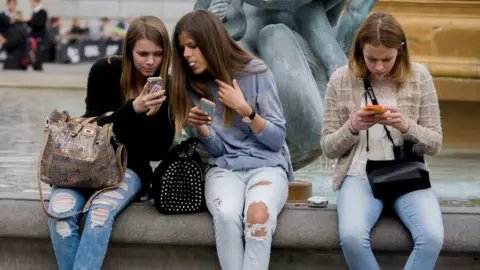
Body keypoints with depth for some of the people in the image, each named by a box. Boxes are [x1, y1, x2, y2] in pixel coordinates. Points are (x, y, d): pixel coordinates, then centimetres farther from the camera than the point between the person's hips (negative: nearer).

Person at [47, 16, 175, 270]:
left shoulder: (166, 88, -5)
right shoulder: (104, 72, -9)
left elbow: (159, 150, -2)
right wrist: (134, 108, -24)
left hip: (129, 168, 0)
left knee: (100, 211, -34)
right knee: (59, 212, -30)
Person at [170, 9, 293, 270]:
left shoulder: (255, 72, -5)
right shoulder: (194, 85, 5)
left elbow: (277, 139, -4)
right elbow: (216, 149, 5)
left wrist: (244, 109, -17)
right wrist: (199, 127, -16)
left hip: (267, 165, -2)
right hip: (225, 167, 2)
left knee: (258, 217, -36)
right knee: (226, 216, -34)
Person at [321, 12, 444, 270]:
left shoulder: (419, 76, 0)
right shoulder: (341, 80, -1)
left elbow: (434, 144, 4)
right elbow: (328, 148, 5)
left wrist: (406, 126, -16)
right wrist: (352, 127, -15)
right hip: (360, 175, -1)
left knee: (432, 237, -29)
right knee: (352, 237, -32)